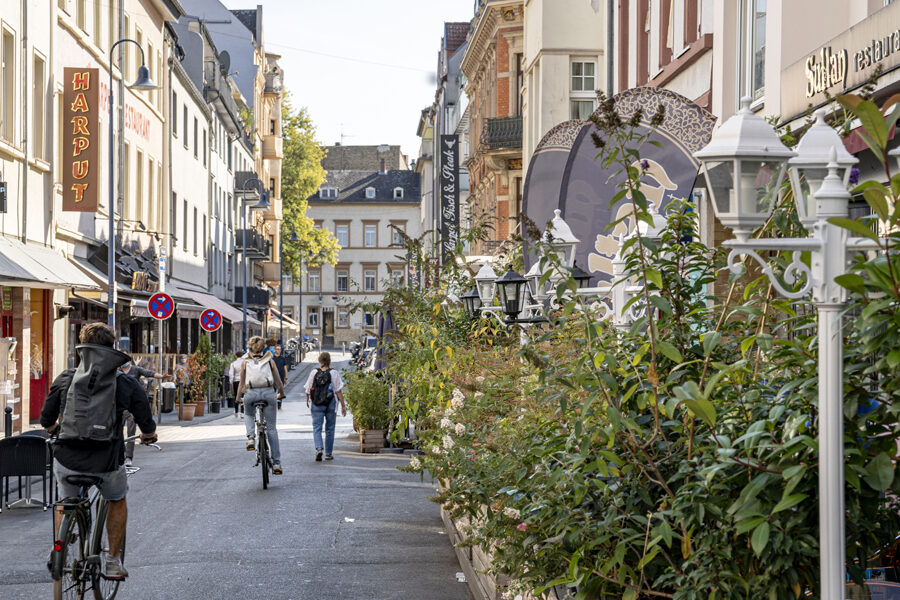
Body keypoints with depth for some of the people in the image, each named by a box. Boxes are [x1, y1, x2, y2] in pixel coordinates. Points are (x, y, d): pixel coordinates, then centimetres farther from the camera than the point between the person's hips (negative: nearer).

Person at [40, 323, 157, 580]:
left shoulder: (65, 379, 0)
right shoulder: (128, 385, -2)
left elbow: (47, 422, 9)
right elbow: (148, 430, 5)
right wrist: (148, 436, 30)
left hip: (67, 460, 1)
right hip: (107, 463, -1)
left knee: (65, 501, 32)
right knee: (118, 501, 29)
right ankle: (112, 560, 26)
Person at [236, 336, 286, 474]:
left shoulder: (245, 362, 10)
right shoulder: (269, 361, 11)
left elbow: (242, 383, 12)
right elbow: (278, 382, 15)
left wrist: (238, 397, 27)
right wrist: (281, 394, 32)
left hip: (251, 393, 0)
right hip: (268, 393, 0)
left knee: (248, 415, 33)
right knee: (272, 428, 7)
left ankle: (251, 436, 2)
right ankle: (276, 462, 2)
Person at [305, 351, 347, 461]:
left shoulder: (314, 373, -2)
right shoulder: (334, 373, -5)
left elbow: (308, 390, 4)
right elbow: (338, 391, -5)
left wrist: (307, 401, 21)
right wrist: (343, 405, 0)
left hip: (317, 403, 0)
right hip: (331, 403, 0)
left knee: (317, 428, 1)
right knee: (329, 429, 10)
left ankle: (319, 448, -22)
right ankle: (329, 453, 17)